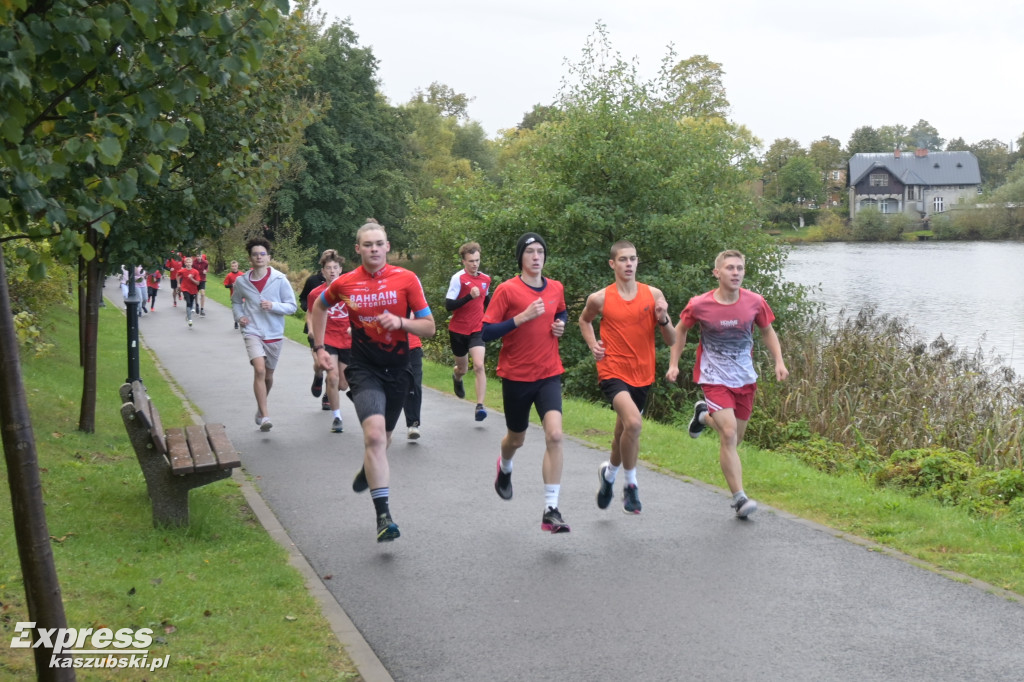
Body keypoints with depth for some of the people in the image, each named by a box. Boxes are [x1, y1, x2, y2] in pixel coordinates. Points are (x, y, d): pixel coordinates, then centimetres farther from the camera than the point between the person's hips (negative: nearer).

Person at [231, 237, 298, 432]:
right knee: (259, 370, -21)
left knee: (268, 375, 14)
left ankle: (261, 407, 41)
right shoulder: (242, 282, 1)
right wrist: (239, 316, 1)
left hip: (274, 334, 1)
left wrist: (273, 306, -19)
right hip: (252, 332, -1)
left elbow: (292, 306, -3)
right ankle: (265, 416, -21)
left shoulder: (279, 280, -5)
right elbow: (236, 302, 20)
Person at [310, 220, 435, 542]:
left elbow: (429, 326, -4)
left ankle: (368, 472, 53)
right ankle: (383, 515, -24)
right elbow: (319, 307, 19)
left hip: (398, 369, 2)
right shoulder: (344, 284, -2)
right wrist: (319, 347, 16)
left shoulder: (406, 279, -5)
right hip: (364, 368, -2)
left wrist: (400, 322, -21)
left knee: (381, 438, 16)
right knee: (375, 433, -23)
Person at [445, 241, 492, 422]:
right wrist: (469, 296, -31)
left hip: (477, 330, 2)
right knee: (462, 368, 14)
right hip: (458, 330, -2)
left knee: (479, 366, -17)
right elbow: (448, 305, -20)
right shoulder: (458, 278, -13)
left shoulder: (485, 279, 3)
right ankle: (457, 377, 52)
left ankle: (480, 406, -18)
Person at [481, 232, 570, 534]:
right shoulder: (507, 290, -10)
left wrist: (561, 324, 3)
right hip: (516, 375, -2)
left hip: (549, 375, 2)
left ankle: (551, 511, -16)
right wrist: (522, 317, -23)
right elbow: (486, 332, -13)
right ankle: (504, 468, 55)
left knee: (554, 435, -18)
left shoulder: (556, 288, 4)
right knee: (516, 438, 16)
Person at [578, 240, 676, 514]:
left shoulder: (654, 295, 0)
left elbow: (671, 340, 4)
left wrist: (663, 319, -15)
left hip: (642, 375, 4)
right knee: (633, 423, -27)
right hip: (613, 371, -4)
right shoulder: (600, 299, -5)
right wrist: (593, 345, 1)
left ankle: (609, 472, 48)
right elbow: (584, 320, 18)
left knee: (623, 431, 17)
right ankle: (630, 484, -8)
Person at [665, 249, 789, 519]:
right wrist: (673, 364, 2)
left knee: (734, 440, 14)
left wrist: (778, 361, -2)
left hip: (745, 379, 4)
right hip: (714, 379, -4)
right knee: (729, 435, -18)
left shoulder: (755, 302, -7)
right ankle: (739, 498, -13)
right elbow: (681, 330, 6)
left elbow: (767, 331, 10)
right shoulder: (699, 305, -13)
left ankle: (704, 414, 45)